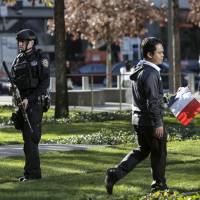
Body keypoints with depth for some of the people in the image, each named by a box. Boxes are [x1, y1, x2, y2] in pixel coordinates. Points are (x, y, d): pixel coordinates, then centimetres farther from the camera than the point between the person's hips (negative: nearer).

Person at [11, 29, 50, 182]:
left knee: (30, 136, -14)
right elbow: (15, 83, 13)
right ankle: (35, 171, 14)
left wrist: (29, 99, -17)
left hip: (35, 102, -6)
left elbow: (45, 82, -11)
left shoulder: (41, 57, -5)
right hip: (23, 102, 6)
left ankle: (31, 172, -13)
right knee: (29, 137, 8)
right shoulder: (18, 60, 13)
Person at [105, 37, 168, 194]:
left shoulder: (139, 70, 12)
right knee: (159, 152, 6)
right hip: (150, 121, -9)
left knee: (142, 150, 18)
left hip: (139, 119, 9)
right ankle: (159, 184, 17)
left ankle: (115, 173, 7)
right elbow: (152, 101, -22)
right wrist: (158, 123, -20)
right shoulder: (150, 74, -20)